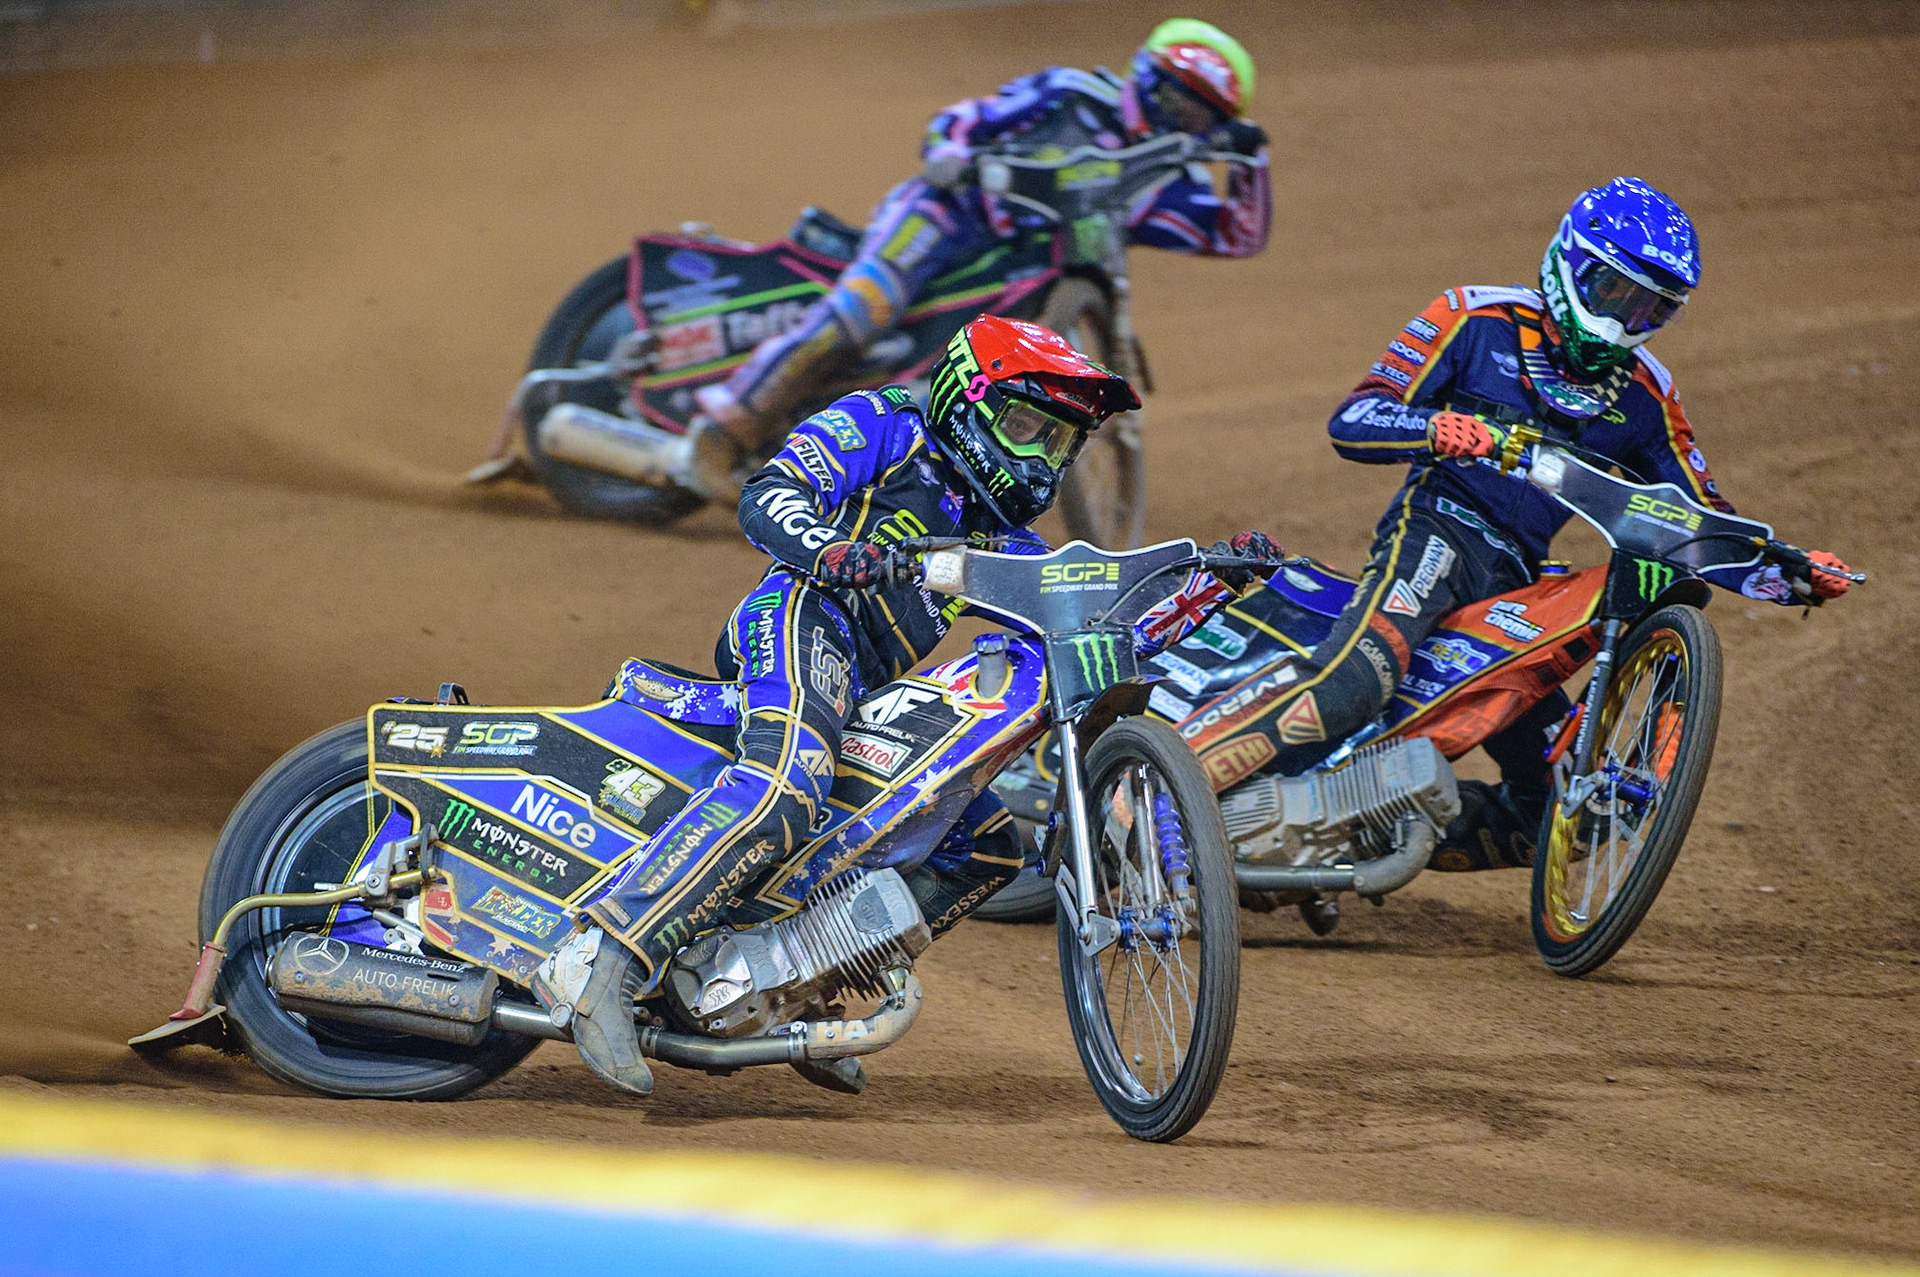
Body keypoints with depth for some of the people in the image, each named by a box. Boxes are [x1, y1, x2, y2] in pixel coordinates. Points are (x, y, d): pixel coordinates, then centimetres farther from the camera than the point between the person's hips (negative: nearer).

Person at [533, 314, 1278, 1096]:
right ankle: (599, 966, -48)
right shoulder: (885, 427, 12)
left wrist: (1218, 577, 16)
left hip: (871, 694, 9)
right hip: (805, 618, -9)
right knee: (785, 784, -36)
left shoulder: (1000, 541, 32)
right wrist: (826, 549, -26)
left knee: (991, 840, 8)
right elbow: (767, 496, -4)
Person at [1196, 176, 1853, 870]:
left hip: (1517, 587, 7)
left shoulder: (1643, 398, 17)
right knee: (1359, 677, -39)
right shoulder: (1477, 321, 3)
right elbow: (1351, 419, -5)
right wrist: (1442, 429, -26)